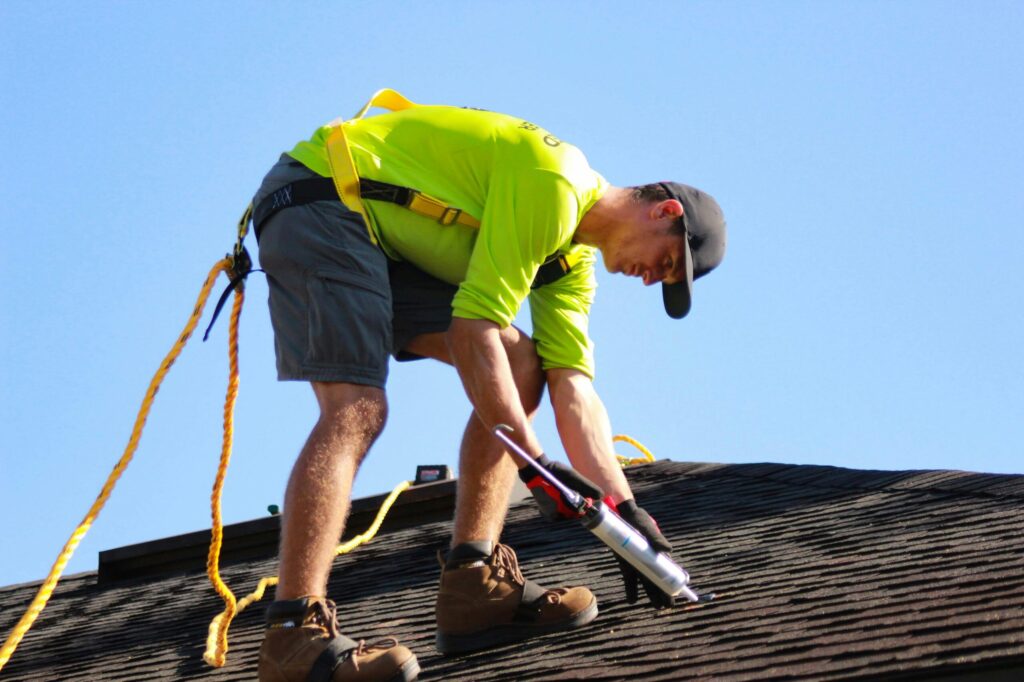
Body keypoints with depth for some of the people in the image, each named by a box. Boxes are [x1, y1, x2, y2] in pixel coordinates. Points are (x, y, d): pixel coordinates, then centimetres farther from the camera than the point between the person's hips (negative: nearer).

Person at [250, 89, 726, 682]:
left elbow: (574, 390, 6)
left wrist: (627, 511, 0)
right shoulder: (553, 186, -19)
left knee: (521, 366, 2)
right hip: (320, 202, -10)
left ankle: (473, 586, -4)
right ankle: (296, 633, -31)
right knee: (357, 409, -25)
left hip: (389, 244, 10)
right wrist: (534, 463, -22)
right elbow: (472, 330, -23)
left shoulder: (574, 260, 12)